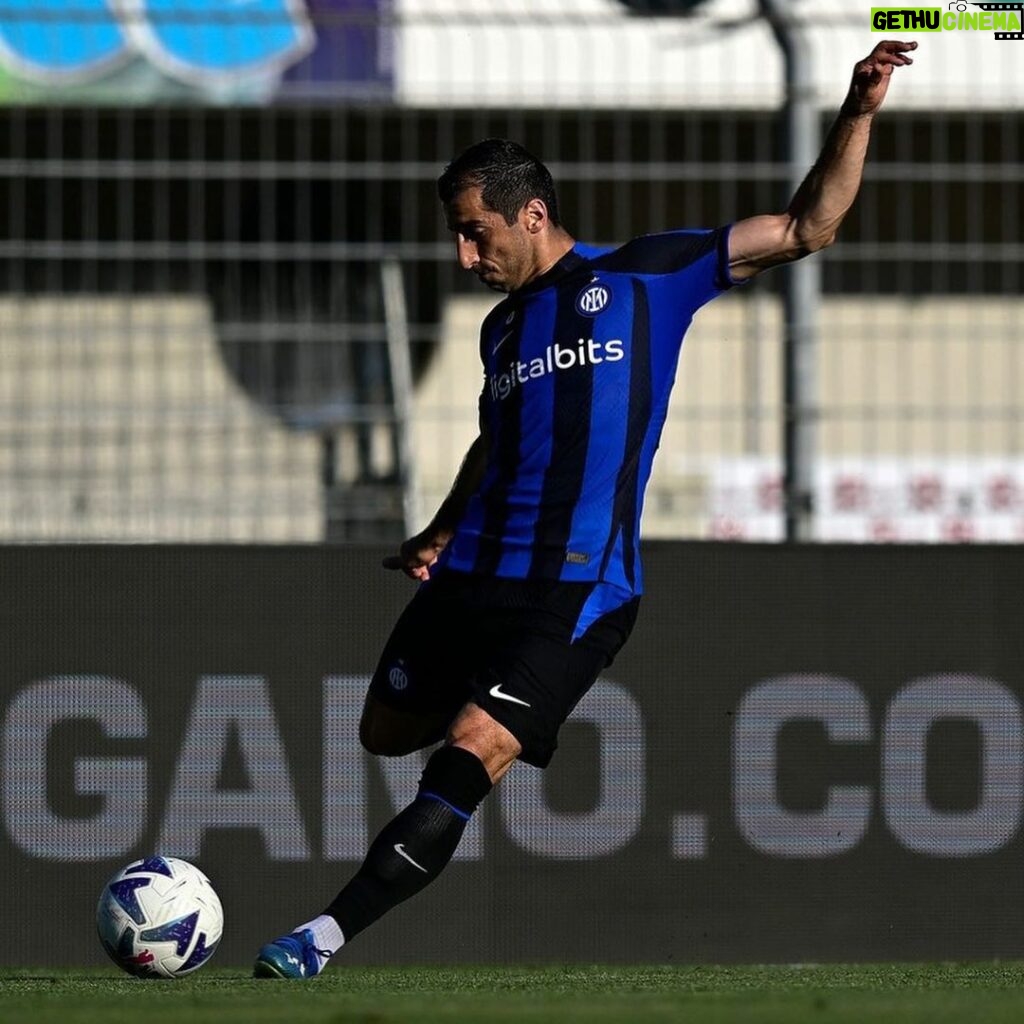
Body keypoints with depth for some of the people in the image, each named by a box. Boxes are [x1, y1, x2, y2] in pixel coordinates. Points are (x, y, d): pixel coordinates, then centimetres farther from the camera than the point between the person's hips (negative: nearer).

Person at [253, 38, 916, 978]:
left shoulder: (642, 276, 1)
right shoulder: (502, 328, 17)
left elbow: (806, 230, 2)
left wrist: (859, 115, -8)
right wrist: (443, 532, 18)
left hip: (576, 591, -7)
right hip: (473, 575, 7)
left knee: (468, 756, -20)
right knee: (386, 732, 13)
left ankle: (330, 935, -23)